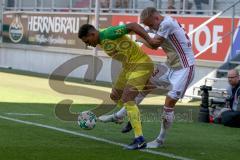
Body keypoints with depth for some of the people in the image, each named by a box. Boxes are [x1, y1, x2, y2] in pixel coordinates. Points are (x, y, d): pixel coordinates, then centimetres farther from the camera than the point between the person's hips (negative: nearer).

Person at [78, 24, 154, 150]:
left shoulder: (109, 33, -22)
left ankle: (139, 140, -23)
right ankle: (134, 118, 48)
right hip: (129, 67, 10)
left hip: (141, 65, -10)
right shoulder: (101, 42, 7)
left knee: (126, 99, -22)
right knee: (115, 96, 21)